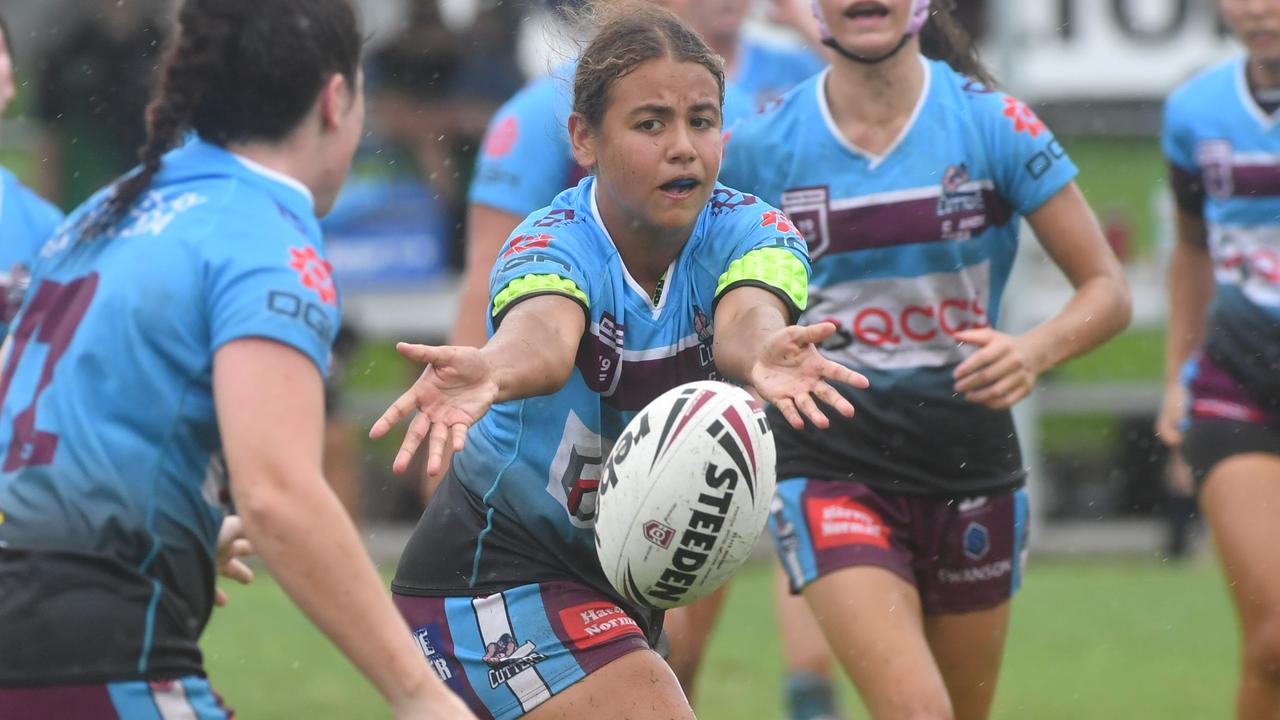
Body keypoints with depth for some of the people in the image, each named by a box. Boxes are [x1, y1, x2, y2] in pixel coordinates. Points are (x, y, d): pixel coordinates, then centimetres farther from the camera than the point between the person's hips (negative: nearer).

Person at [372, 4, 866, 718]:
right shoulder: (553, 245, -22)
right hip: (495, 574, -6)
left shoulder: (749, 232, -12)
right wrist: (488, 372, -72)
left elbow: (743, 321, -36)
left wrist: (767, 355, -62)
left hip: (623, 581, 6)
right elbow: (544, 337, -47)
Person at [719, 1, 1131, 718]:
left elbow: (1108, 291, -5)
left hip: (970, 467, 2)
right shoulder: (761, 147, -4)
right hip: (829, 464, -2)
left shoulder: (994, 123, -6)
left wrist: (1033, 351, -24)